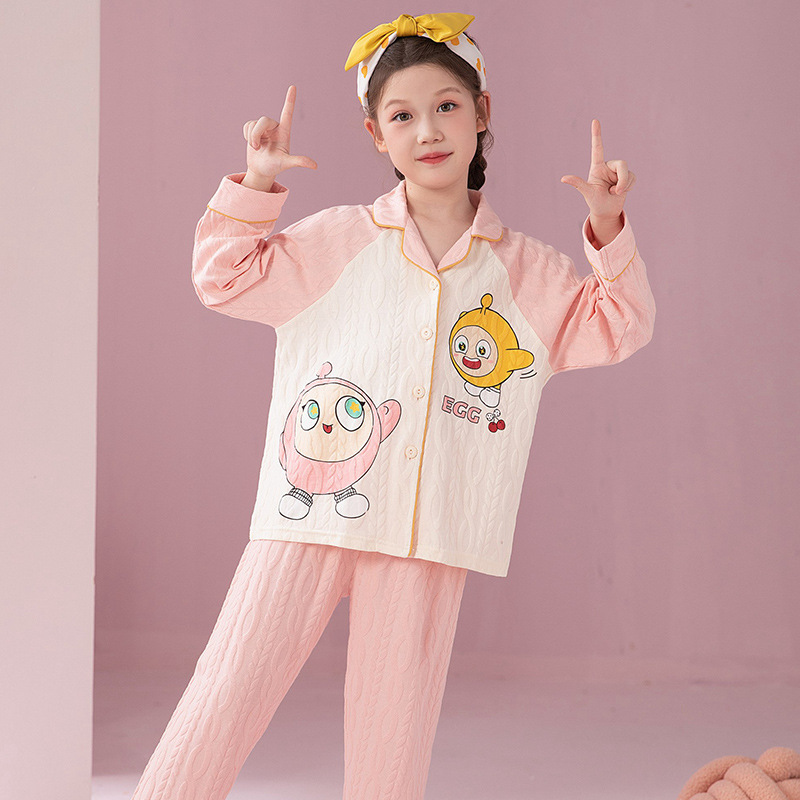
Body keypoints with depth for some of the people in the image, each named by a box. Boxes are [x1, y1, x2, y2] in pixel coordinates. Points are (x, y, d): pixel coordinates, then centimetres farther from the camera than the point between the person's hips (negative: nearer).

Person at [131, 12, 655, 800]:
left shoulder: (525, 271, 11)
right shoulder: (338, 241, 7)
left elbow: (616, 329, 11)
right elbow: (225, 278, 6)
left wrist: (608, 233, -2)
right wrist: (255, 187, -6)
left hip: (427, 541, 1)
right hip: (306, 521, -1)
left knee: (393, 728, 4)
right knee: (228, 693, -5)